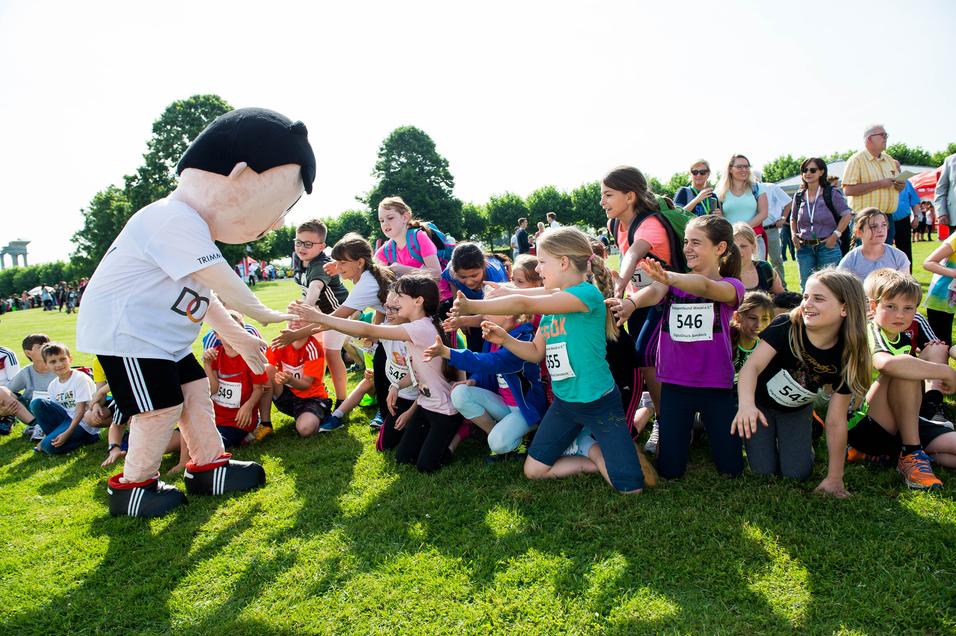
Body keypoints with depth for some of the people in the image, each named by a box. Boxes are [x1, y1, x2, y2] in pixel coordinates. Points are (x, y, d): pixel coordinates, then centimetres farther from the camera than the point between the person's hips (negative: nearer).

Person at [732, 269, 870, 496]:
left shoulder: (846, 356, -22)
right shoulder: (785, 327, -31)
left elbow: (836, 421, -16)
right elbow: (752, 366, -40)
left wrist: (834, 478, -14)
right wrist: (746, 404, -62)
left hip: (797, 410, 2)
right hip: (760, 403, -2)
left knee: (796, 473, -5)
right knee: (764, 471, -6)